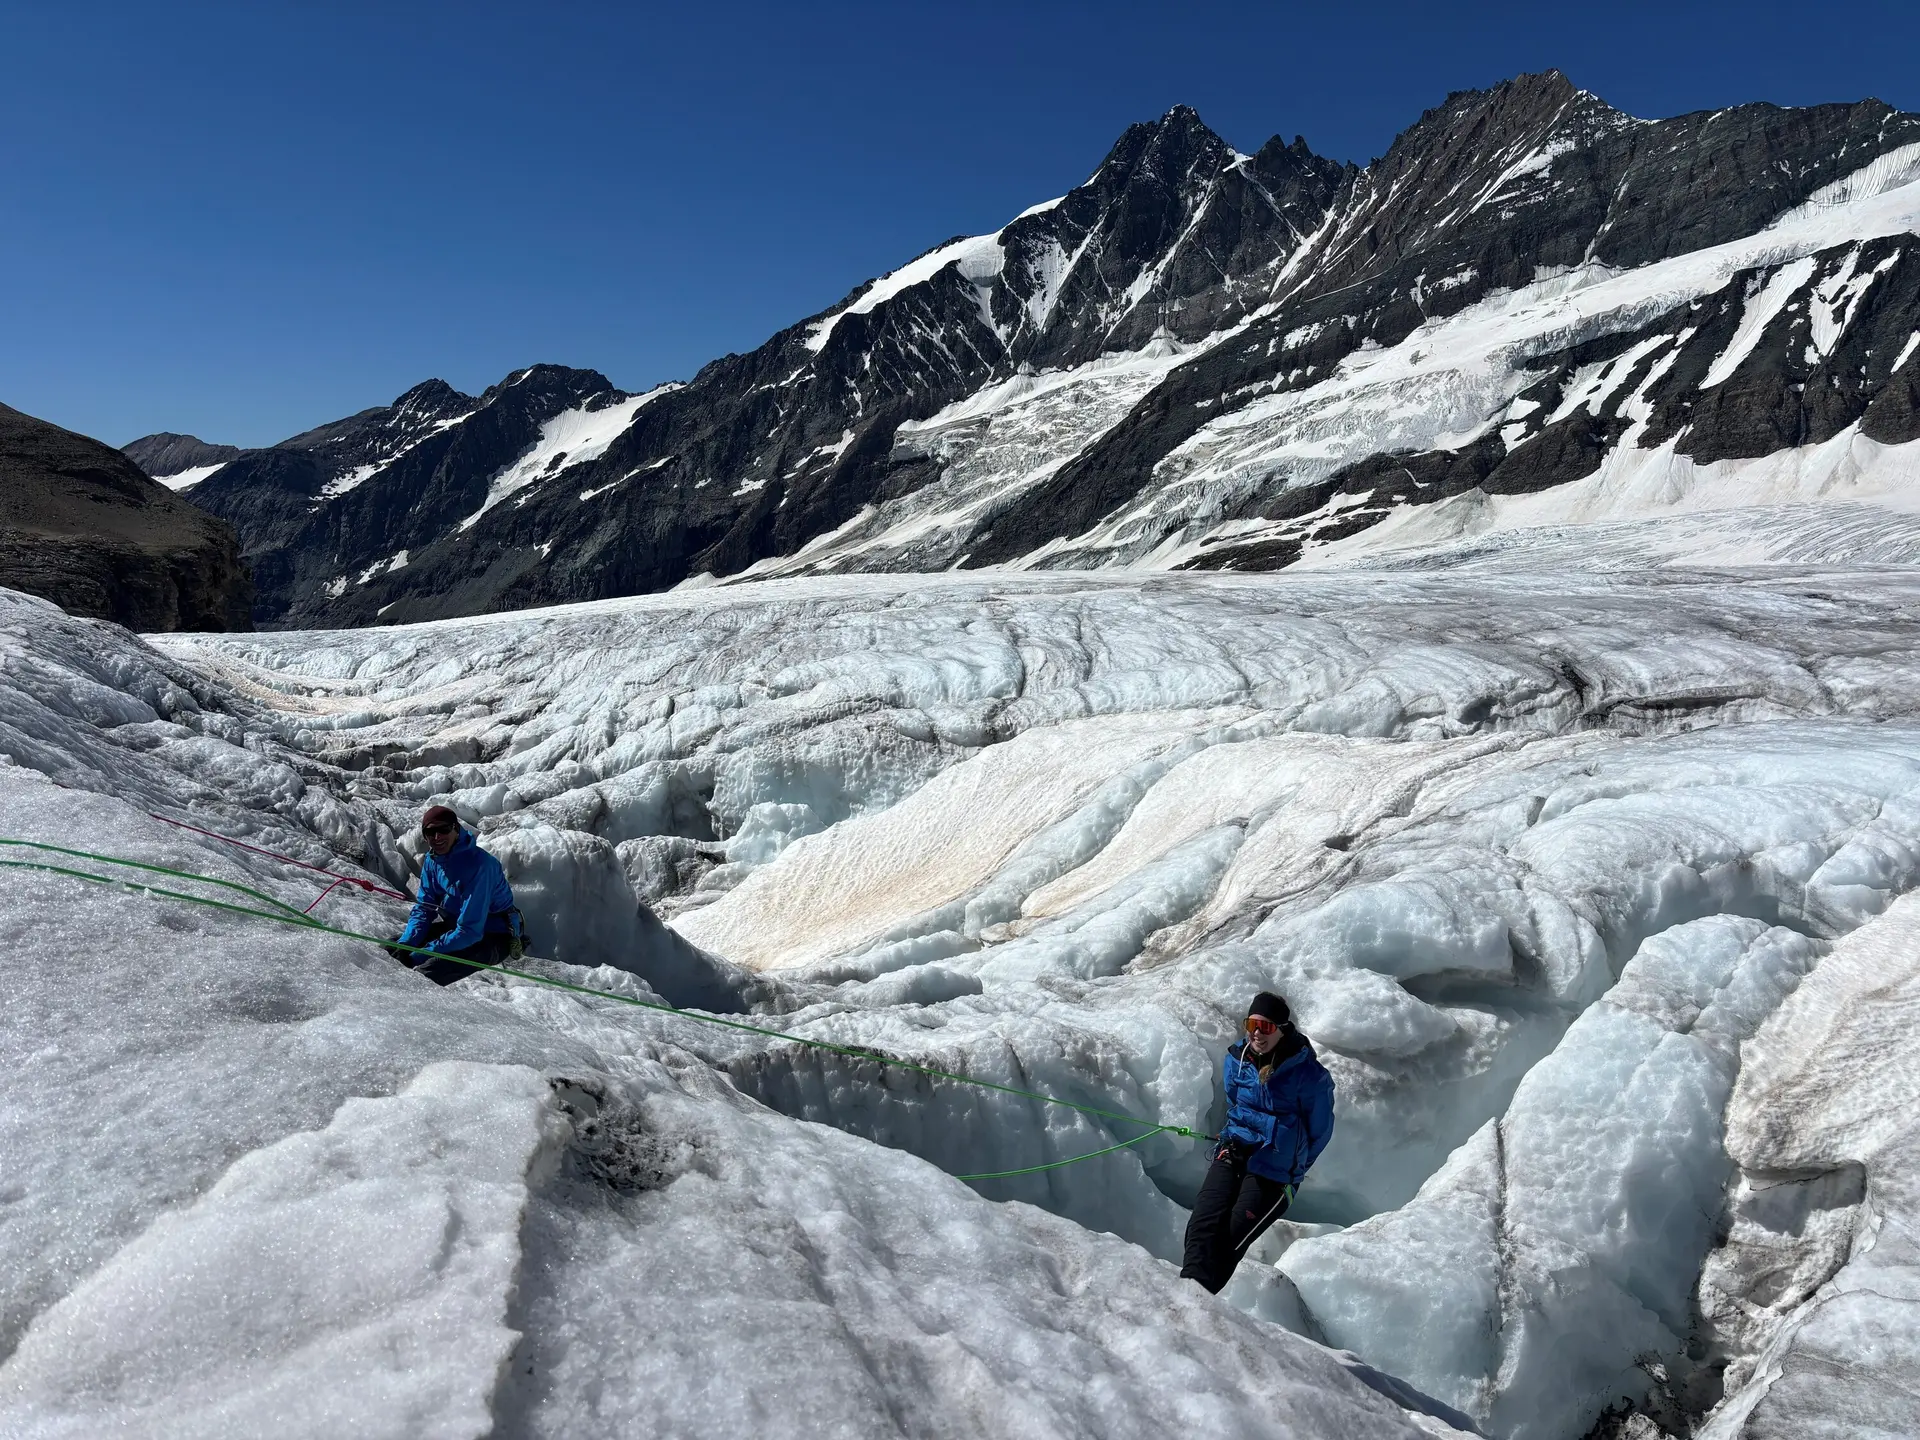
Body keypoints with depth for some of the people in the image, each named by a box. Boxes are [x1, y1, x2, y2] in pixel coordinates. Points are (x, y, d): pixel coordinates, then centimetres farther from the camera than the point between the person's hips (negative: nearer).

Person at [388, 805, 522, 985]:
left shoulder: (478, 864, -28)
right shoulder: (431, 860, -3)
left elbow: (469, 931, -30)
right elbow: (423, 908, 5)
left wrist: (418, 956, -28)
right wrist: (404, 945, -14)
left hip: (493, 938, -8)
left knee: (427, 972, -30)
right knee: (392, 950, -1)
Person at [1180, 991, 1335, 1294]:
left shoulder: (1309, 1074, -9)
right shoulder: (1236, 1061, 7)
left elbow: (1318, 1132, 2)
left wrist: (1291, 1166, 11)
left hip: (1274, 1170, -4)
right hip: (1231, 1155, 4)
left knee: (1229, 1240, -17)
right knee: (1203, 1227, -18)